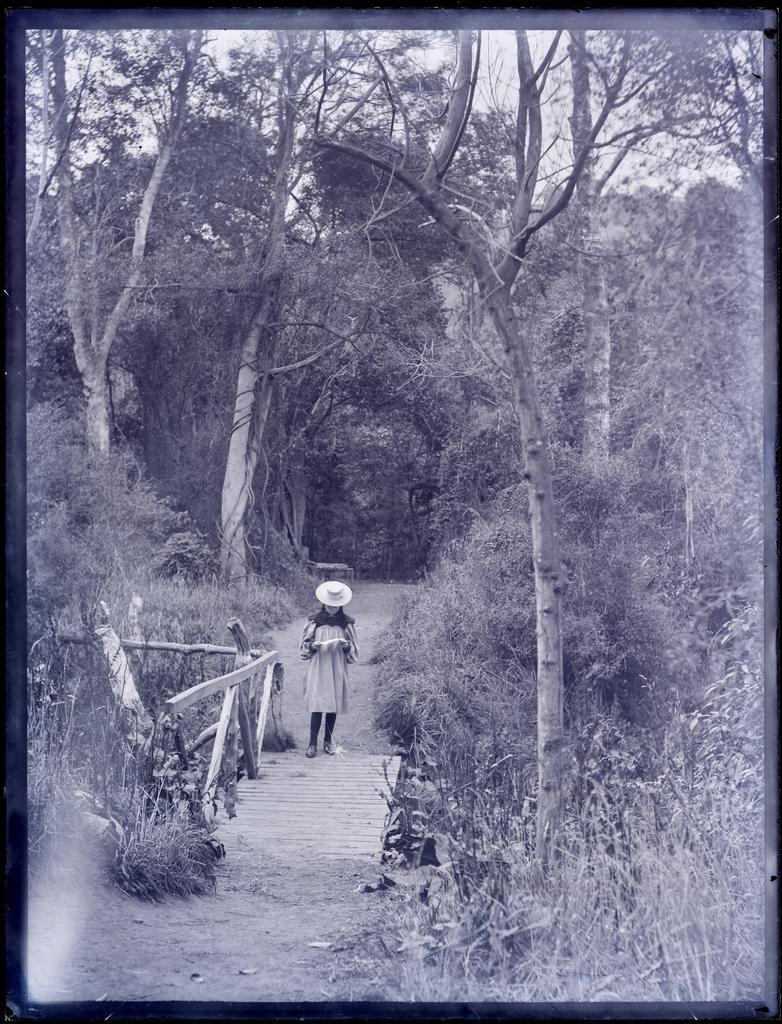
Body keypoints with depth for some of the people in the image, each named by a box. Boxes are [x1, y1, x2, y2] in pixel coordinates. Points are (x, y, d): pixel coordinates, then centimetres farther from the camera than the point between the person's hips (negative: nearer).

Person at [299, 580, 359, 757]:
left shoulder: (347, 623, 2)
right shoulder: (314, 621, 0)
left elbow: (354, 651, 8)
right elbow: (304, 645, 8)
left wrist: (347, 647, -14)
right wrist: (312, 647, -13)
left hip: (337, 670, 1)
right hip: (317, 669, -1)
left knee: (333, 705, 5)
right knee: (316, 705, -8)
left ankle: (328, 740, 18)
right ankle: (312, 743, -4)